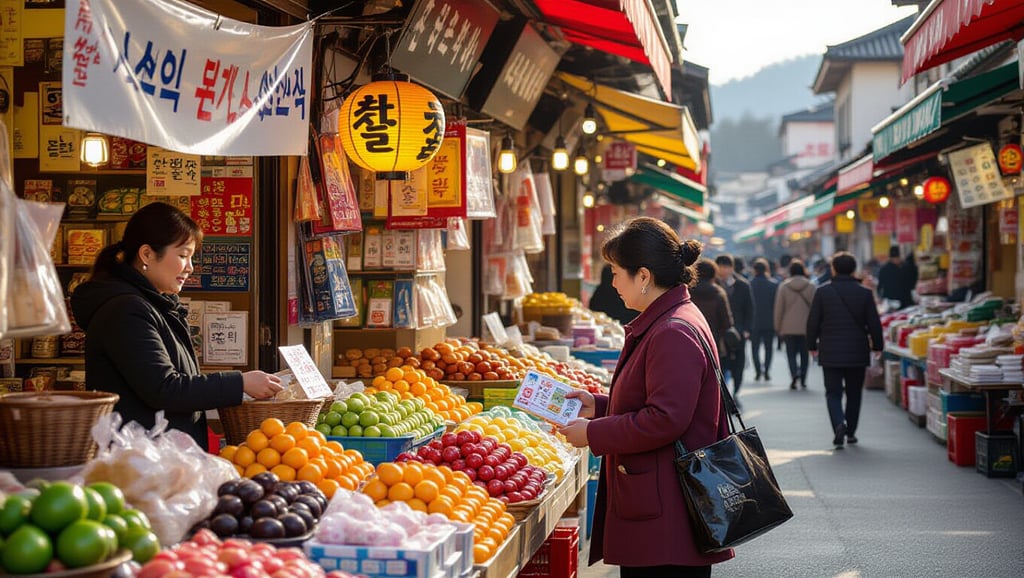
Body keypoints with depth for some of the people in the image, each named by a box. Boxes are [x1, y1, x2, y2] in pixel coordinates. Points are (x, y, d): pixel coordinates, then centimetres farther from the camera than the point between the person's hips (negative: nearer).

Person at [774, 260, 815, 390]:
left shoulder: (784, 286, -2)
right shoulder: (811, 286, -2)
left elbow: (778, 309, 1)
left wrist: (778, 328, 9)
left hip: (788, 327, 0)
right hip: (806, 327, 1)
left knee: (791, 353, 6)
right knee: (804, 353, 11)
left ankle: (794, 374, -17)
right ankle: (803, 380, 10)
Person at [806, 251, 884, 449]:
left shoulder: (822, 292, -5)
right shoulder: (864, 293, -4)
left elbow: (813, 322, -1)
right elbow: (874, 324, -1)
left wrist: (812, 345, 12)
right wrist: (877, 346, 13)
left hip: (830, 353, -1)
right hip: (857, 353, 1)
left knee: (833, 393, 3)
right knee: (854, 394, 15)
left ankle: (839, 424, -20)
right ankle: (850, 432, 21)